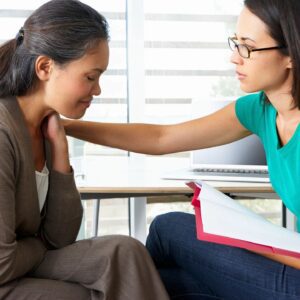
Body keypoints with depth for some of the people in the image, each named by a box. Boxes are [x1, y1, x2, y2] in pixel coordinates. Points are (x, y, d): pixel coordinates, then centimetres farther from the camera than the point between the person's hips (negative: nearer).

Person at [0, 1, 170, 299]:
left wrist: (59, 146, -5)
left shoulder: (44, 125, 1)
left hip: (25, 267, 6)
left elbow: (60, 238, 0)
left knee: (123, 252, -9)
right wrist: (41, 244, -3)